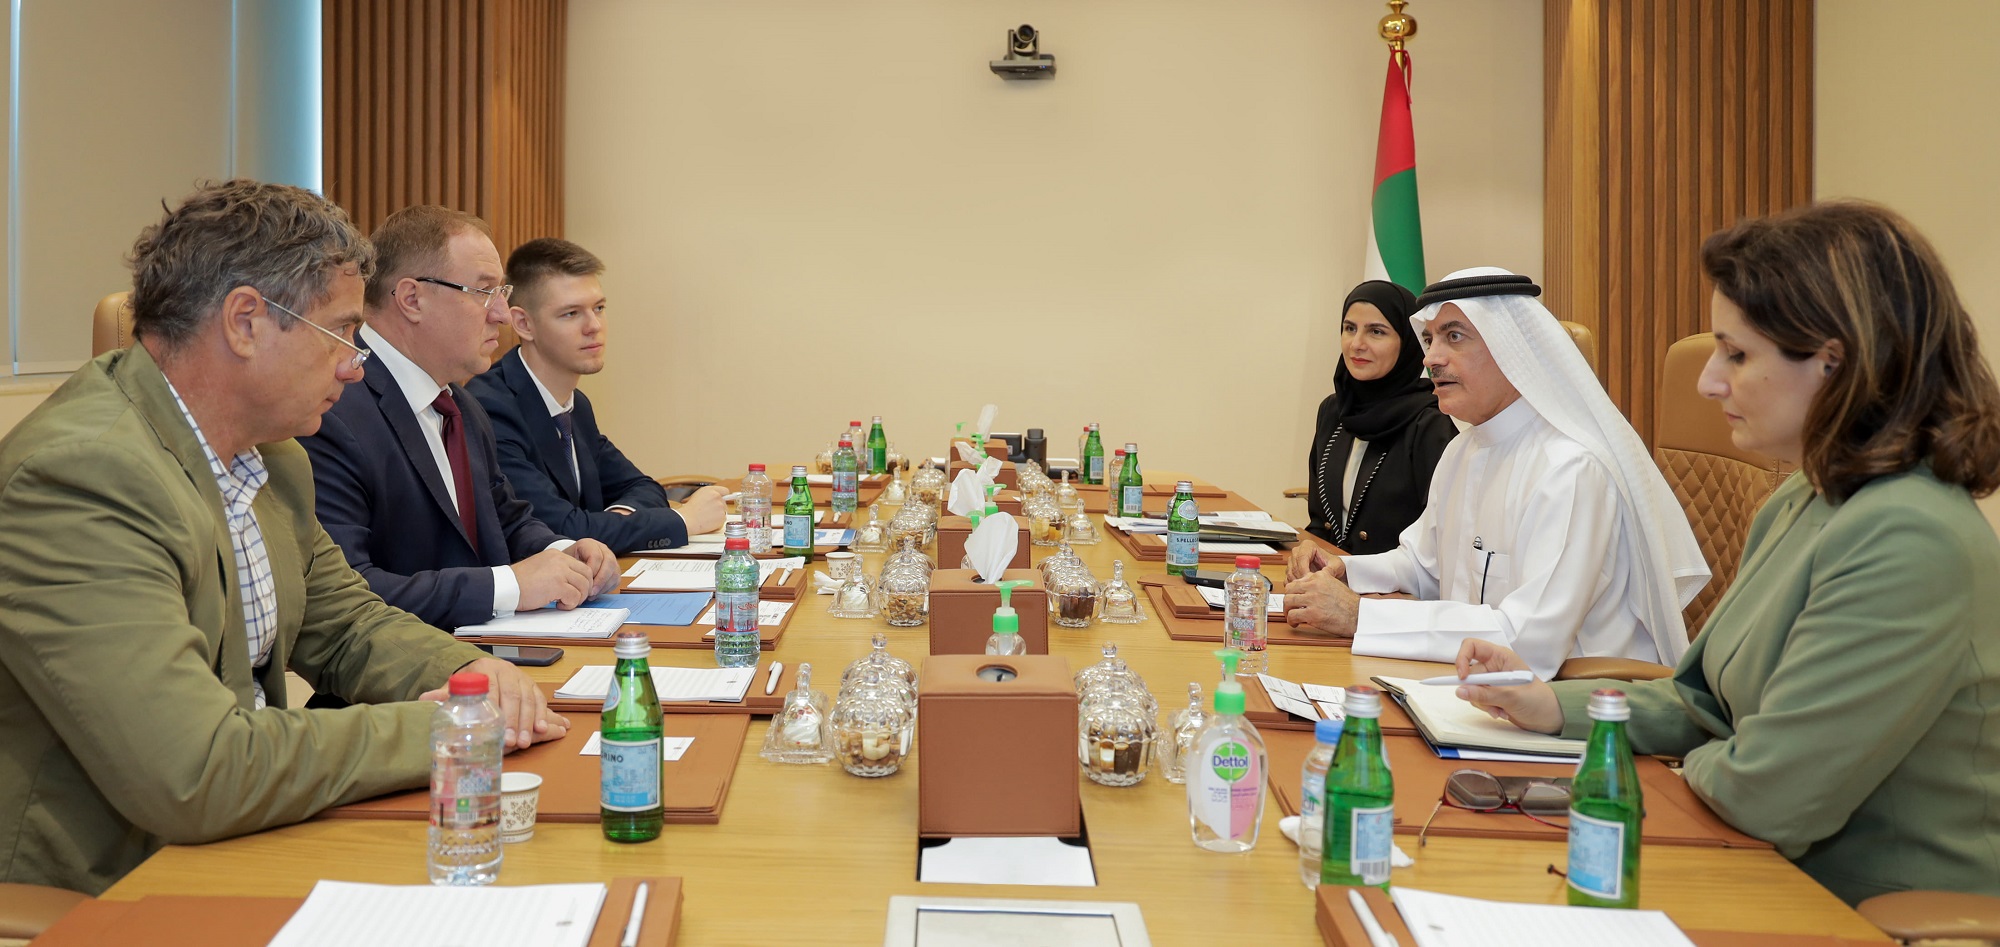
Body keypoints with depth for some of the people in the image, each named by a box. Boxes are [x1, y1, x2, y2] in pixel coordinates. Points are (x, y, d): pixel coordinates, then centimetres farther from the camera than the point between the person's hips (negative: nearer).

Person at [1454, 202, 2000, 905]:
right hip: (1785, 882, 8)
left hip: (1879, 914, -8)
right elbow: (1708, 700, 14)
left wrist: (1698, 763, -4)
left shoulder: (1910, 542, -26)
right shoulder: (1797, 505, 6)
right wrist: (1550, 705, 2)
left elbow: (1769, 798, -26)